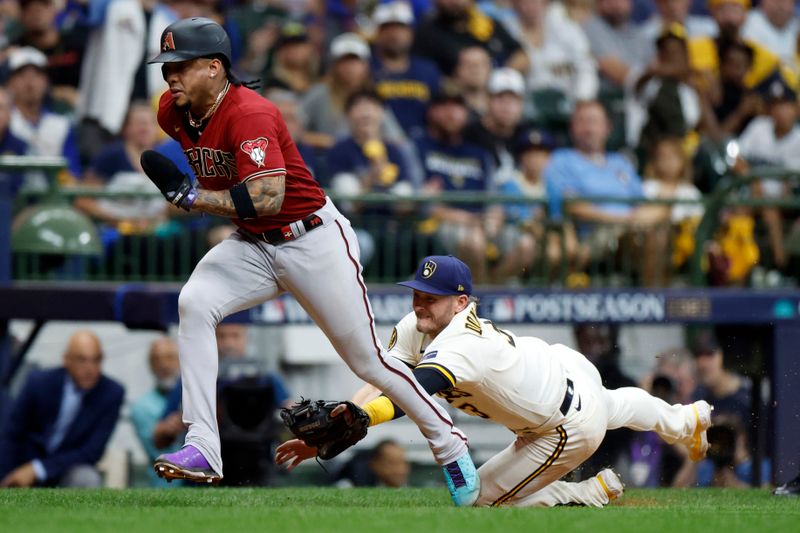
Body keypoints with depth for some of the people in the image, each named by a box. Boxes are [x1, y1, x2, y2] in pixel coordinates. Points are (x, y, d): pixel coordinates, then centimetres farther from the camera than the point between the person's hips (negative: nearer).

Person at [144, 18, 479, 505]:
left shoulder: (250, 115, -27)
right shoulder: (173, 112, -4)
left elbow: (267, 199, -37)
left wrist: (195, 199, -33)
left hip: (314, 240, -7)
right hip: (252, 246, 7)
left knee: (367, 359, 1)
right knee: (194, 303, -20)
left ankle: (449, 444, 23)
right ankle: (203, 450, -23)